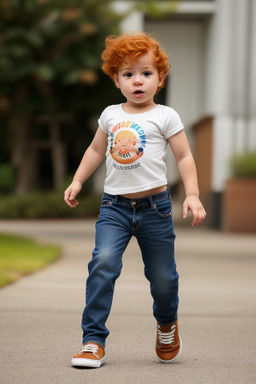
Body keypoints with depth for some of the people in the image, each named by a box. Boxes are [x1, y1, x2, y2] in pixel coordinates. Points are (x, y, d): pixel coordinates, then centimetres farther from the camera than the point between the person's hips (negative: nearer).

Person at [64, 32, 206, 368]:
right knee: (103, 261, -20)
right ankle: (93, 341, -16)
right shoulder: (111, 115, 10)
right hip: (114, 205, 2)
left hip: (154, 206, -2)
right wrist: (77, 181, 19)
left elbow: (184, 157, 0)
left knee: (162, 276, 5)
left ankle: (167, 324, 39)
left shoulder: (165, 116, 0)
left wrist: (193, 195, -10)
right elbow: (96, 150, 24)